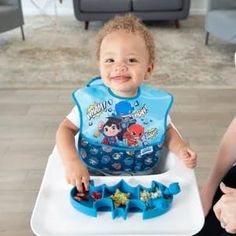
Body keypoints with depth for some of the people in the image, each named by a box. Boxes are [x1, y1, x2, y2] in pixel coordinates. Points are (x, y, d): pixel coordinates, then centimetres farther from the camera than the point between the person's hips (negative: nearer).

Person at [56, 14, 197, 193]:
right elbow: (66, 129, -5)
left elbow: (167, 131, 9)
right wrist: (71, 161, -22)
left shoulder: (157, 102, -8)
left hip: (142, 180, 1)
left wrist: (181, 149, -10)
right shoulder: (89, 99, -12)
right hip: (93, 179, -1)